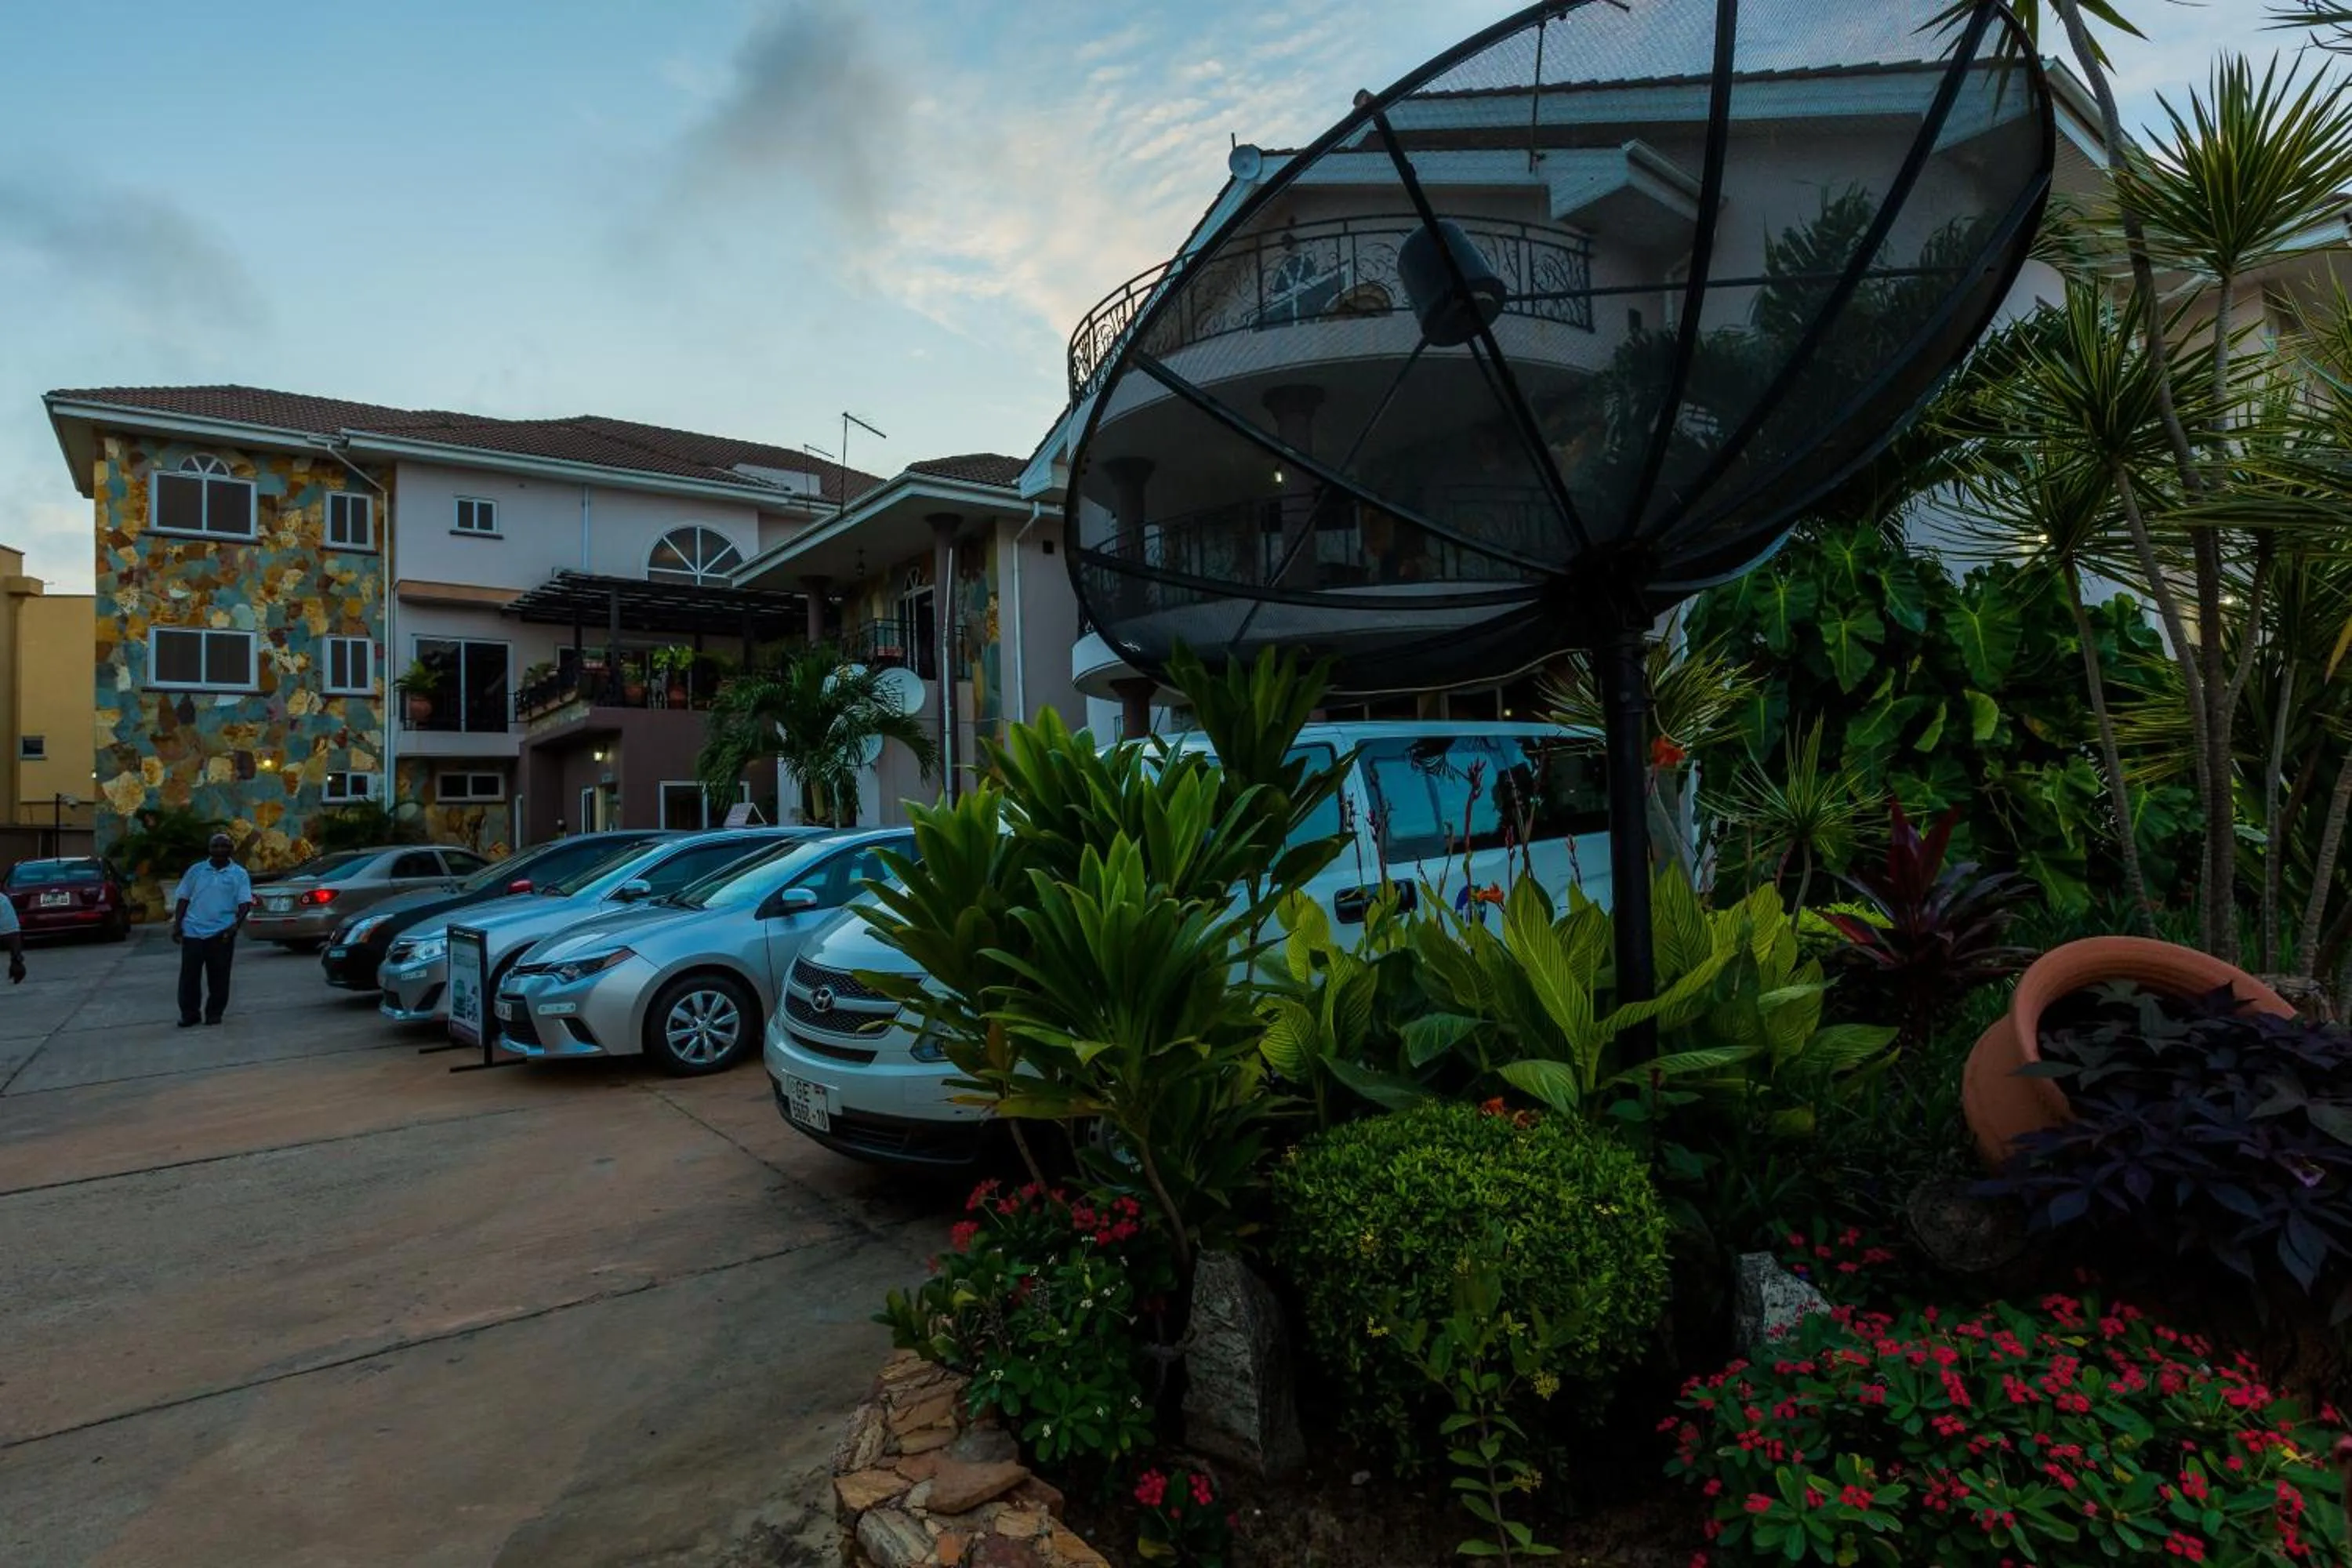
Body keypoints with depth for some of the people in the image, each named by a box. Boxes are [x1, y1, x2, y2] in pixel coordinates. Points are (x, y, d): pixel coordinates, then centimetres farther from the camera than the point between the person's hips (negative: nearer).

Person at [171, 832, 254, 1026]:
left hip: (221, 934, -1)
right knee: (189, 975, 2)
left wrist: (236, 924, -16)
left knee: (218, 977, 3)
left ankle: (215, 1013, 14)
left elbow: (245, 903, -1)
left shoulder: (239, 874, 4)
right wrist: (177, 924, 3)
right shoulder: (196, 870, 10)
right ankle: (188, 1014, 12)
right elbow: (183, 899, 12)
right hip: (193, 931, 1)